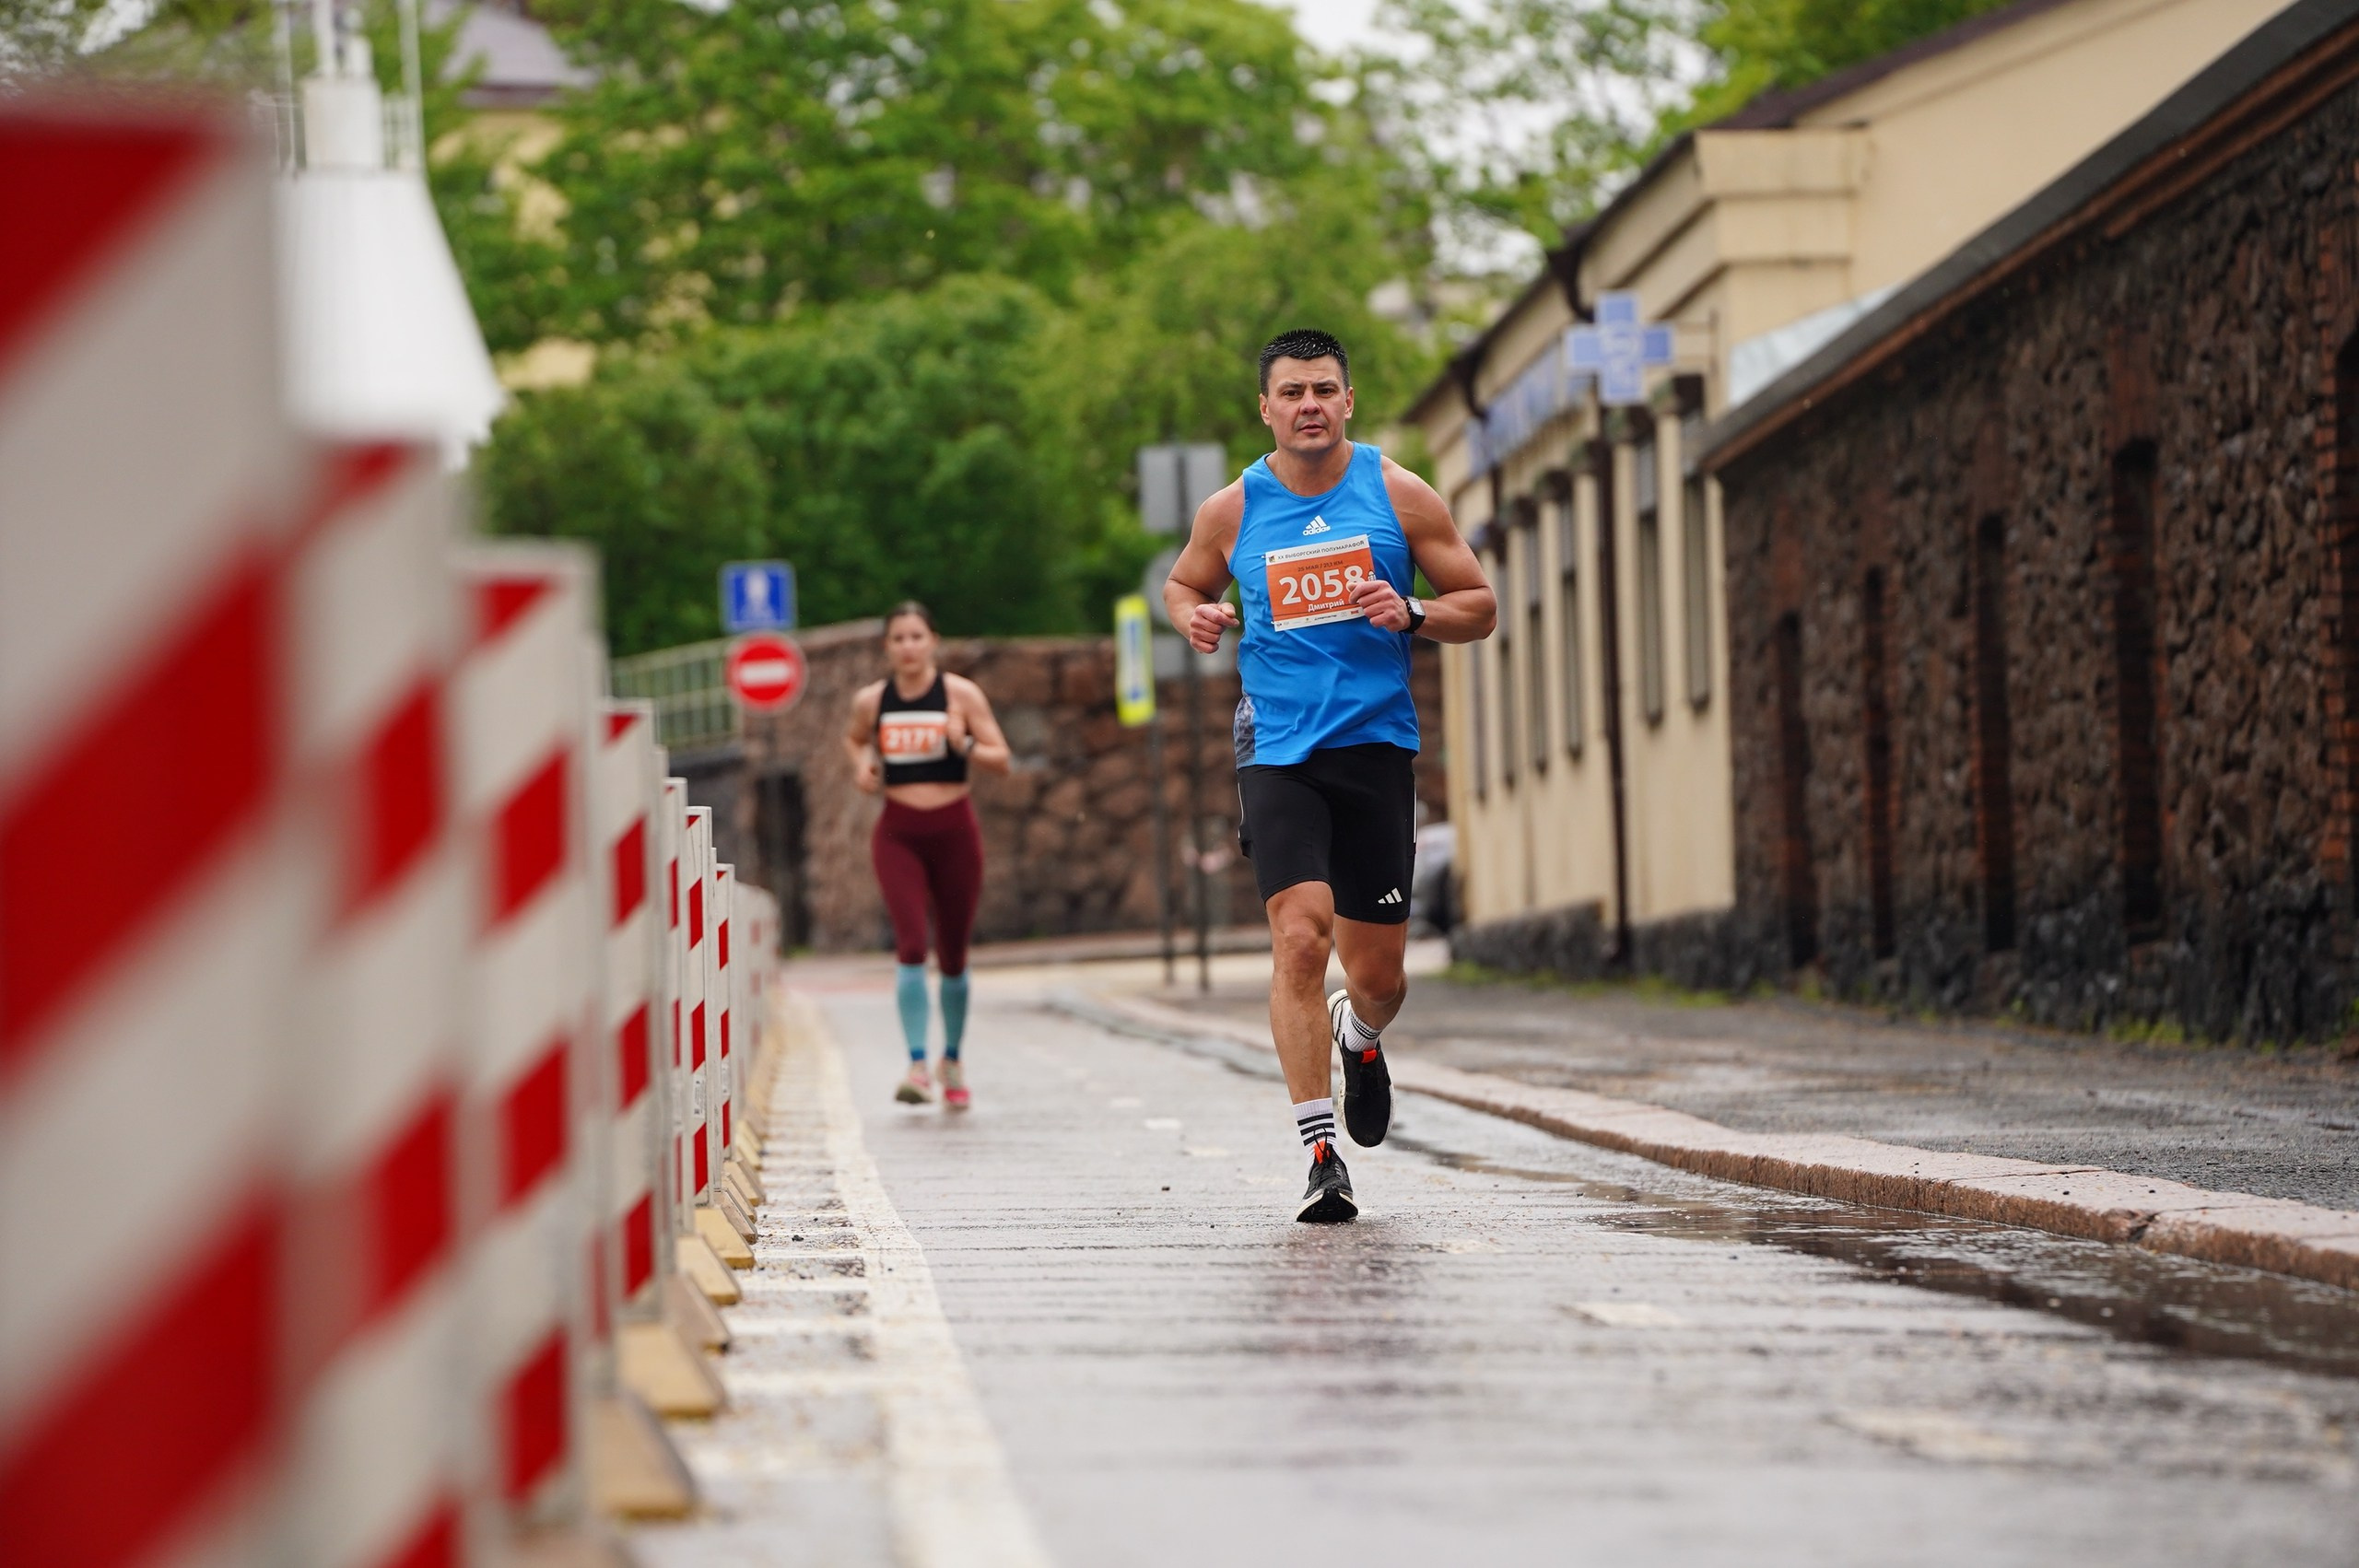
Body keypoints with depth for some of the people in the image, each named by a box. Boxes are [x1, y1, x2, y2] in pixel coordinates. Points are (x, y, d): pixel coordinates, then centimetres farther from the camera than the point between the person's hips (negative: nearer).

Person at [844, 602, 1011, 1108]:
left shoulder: (961, 694, -4)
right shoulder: (870, 701, 2)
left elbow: (1001, 760, -3)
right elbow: (855, 738, 24)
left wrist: (964, 745, -21)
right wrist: (862, 763, 3)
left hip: (953, 831, 0)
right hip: (898, 834, 0)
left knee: (952, 955, 10)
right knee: (910, 945, -17)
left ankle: (952, 1060, 30)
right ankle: (917, 1066, -20)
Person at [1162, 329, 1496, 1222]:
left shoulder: (1399, 495, 2)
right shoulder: (1232, 511, 3)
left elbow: (1479, 606, 6)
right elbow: (1182, 584, 21)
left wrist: (1410, 614, -15)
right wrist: (1193, 617, -3)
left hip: (1376, 745, 1)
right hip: (1278, 749, -1)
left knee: (1378, 972, 7)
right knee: (1300, 936, -20)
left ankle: (1360, 1037, 45)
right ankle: (1320, 1155, -16)